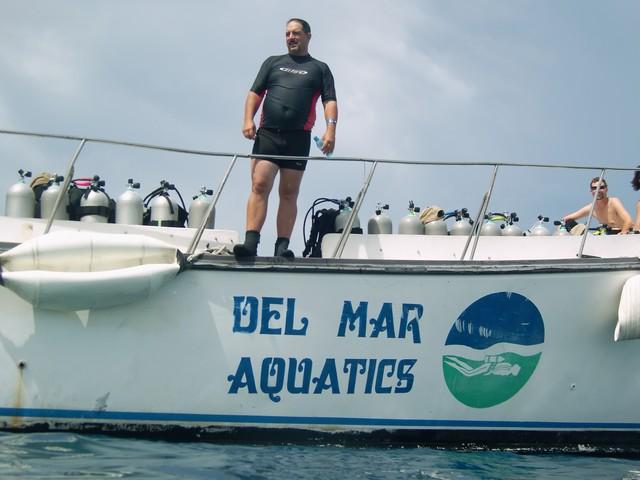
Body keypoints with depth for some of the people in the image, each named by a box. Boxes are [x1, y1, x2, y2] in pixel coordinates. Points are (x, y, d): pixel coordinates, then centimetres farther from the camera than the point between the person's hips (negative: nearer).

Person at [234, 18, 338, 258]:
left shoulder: (320, 69, 16)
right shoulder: (273, 63, 20)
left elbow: (330, 101, 6)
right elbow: (255, 93, 13)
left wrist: (330, 129, -11)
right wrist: (248, 120, -4)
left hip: (298, 137, 0)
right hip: (267, 134, 0)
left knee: (289, 193, 1)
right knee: (259, 186, -13)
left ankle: (282, 247, 1)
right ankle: (250, 243, -21)